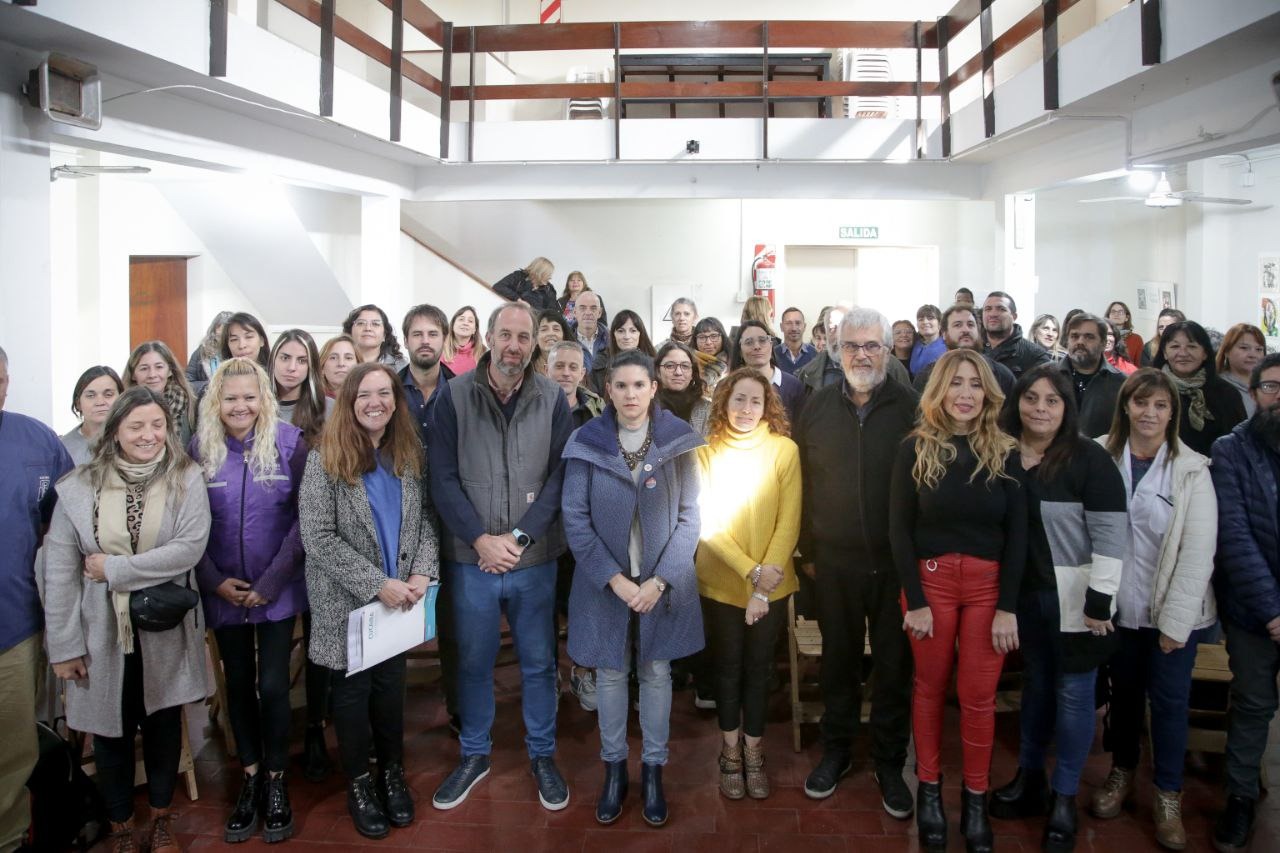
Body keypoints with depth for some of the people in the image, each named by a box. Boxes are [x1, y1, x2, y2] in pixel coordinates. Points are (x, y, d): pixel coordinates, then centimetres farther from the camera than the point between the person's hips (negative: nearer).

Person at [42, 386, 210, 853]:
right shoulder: (79, 487, -8)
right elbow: (59, 570, -7)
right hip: (103, 632, 0)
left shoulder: (185, 478, -8)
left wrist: (114, 569, -19)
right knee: (112, 729, 14)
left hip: (166, 630, 0)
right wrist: (64, 645, -8)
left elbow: (191, 547, -18)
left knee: (163, 723, 15)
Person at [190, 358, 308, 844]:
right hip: (223, 593, 2)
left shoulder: (290, 442, -8)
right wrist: (215, 581, -8)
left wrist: (271, 582, -12)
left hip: (278, 591, -2)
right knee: (238, 685, 12)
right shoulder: (200, 450, -2)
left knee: (273, 685, -2)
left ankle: (275, 780, 18)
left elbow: (304, 518, -8)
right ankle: (249, 779, 28)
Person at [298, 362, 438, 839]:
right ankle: (359, 784, 29)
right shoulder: (325, 460, -12)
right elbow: (318, 539, -17)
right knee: (352, 689, 10)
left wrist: (422, 571, -13)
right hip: (347, 601, -3)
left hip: (399, 598, 3)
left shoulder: (409, 454, 1)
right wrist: (376, 584, -21)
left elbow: (425, 518, 4)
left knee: (391, 685, 13)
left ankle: (392, 774, 33)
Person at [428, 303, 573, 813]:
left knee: (539, 663, 13)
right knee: (474, 661, 14)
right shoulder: (455, 396, -5)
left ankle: (542, 755, 32)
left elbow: (560, 478, -5)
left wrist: (519, 537, -13)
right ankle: (474, 754, 34)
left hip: (535, 559, 0)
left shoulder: (552, 400, -3)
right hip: (471, 559, 0)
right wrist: (481, 539, -14)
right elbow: (443, 478, -6)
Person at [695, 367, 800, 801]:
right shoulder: (705, 453, -5)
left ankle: (753, 751, 30)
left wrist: (763, 587, -15)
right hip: (720, 582, 0)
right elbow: (707, 522, -9)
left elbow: (789, 522, -10)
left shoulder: (784, 450, -8)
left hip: (772, 583, 0)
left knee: (758, 667, 12)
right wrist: (751, 570, -19)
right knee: (726, 666, 13)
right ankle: (730, 752, 30)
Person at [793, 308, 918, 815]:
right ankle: (836, 750, 33)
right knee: (839, 658, 15)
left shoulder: (909, 406, -5)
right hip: (834, 561, 2)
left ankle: (889, 762, 27)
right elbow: (803, 482, 6)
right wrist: (807, 551, 6)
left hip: (896, 560, -2)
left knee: (894, 663, 10)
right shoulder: (818, 407, 3)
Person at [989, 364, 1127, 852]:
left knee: (1073, 693, 5)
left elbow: (1111, 533, -13)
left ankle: (1064, 797, 21)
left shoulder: (1088, 459, -12)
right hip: (1024, 593, 4)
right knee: (1035, 682, 17)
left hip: (1073, 598, -4)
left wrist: (1100, 601, -16)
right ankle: (1029, 777, 33)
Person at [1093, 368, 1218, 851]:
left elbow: (1199, 553, -11)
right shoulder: (1102, 458, -5)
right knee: (1124, 691, 16)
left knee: (1169, 701, 6)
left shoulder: (1192, 471, -9)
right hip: (1120, 606, 2)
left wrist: (1175, 622, -13)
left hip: (1174, 611, -1)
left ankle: (1168, 794, 25)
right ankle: (1122, 772, 36)